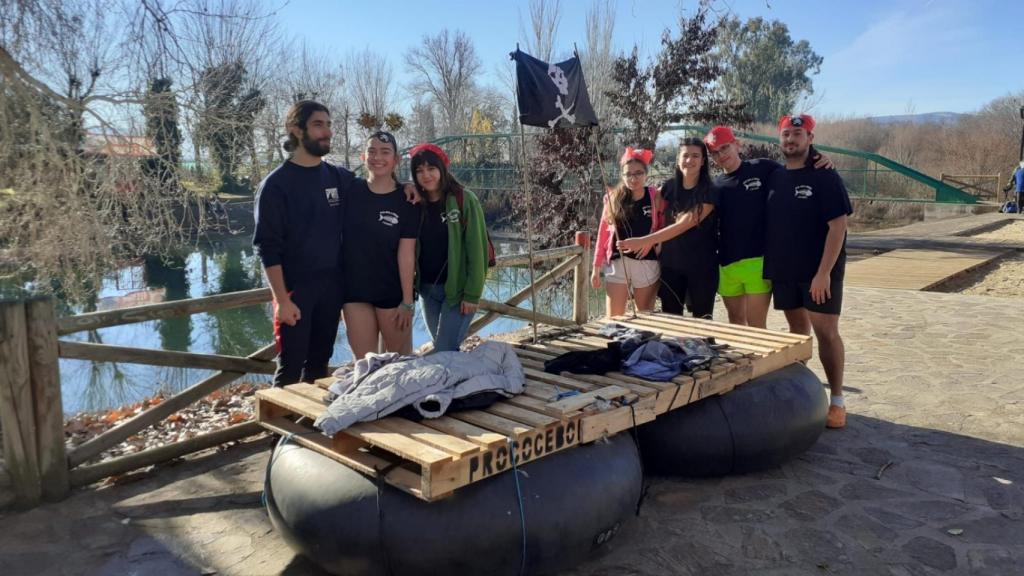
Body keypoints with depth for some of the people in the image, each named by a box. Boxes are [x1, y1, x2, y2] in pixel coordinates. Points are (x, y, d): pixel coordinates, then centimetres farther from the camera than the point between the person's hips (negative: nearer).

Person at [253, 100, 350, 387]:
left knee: (319, 363, 12)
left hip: (332, 286, 5)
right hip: (295, 288, -4)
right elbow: (267, 246, -10)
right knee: (290, 367, 0)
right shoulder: (276, 183, -7)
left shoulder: (340, 177, 7)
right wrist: (282, 298, -16)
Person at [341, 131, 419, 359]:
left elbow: (406, 253, -9)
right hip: (355, 290, 2)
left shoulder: (406, 200, -6)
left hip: (392, 291, -2)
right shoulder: (350, 190, 0)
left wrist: (407, 300, -10)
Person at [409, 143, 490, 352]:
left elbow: (476, 248, -11)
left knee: (445, 352, -9)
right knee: (439, 348, 12)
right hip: (427, 289, 5)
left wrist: (472, 293, -14)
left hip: (457, 289, -5)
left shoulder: (464, 200, -9)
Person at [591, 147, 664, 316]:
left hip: (647, 264, 0)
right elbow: (603, 233, 5)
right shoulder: (613, 198, 2)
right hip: (617, 263, 0)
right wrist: (596, 267, 4)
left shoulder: (655, 197, 0)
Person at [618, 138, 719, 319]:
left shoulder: (710, 192, -11)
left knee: (701, 320, 4)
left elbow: (683, 225, -20)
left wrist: (643, 241, -25)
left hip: (701, 267, -4)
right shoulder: (669, 187, 2)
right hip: (670, 264, 4)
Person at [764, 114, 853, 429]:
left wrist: (824, 272, -20)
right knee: (797, 330, 13)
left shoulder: (825, 177, -8)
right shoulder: (774, 178, 8)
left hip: (819, 272, -5)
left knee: (826, 332, -4)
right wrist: (768, 264, 7)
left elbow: (837, 225, -14)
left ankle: (836, 400, 5)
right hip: (783, 271, 5)